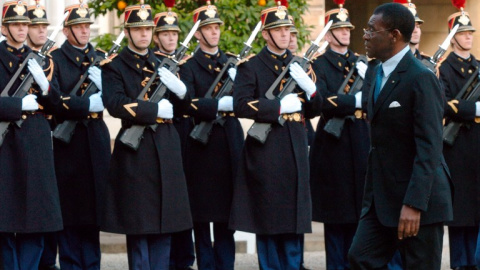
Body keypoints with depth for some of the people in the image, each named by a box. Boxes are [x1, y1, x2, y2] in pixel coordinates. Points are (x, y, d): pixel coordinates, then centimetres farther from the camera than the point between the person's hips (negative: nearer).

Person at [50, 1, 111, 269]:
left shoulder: (101, 58, 13)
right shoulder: (55, 59, 0)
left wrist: (101, 83, -14)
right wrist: (89, 104, -17)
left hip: (96, 138, 4)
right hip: (68, 139, -4)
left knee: (93, 204, 5)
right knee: (70, 206, -1)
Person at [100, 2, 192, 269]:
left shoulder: (162, 64, 17)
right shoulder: (115, 66, 0)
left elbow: (183, 106, 17)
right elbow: (115, 104, -15)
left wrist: (179, 89, -5)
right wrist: (156, 109, -16)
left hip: (167, 148, 5)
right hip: (136, 150, -5)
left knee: (164, 225, 5)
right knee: (138, 226, -2)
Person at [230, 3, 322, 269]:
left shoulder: (299, 65, 15)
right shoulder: (250, 66, 0)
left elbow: (316, 108, 13)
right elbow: (241, 105, -12)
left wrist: (309, 87, -8)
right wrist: (280, 106, -16)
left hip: (295, 150, 4)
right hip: (266, 150, -4)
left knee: (294, 218, 5)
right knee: (267, 218, 0)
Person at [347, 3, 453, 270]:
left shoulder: (421, 78, -16)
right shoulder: (379, 73, 12)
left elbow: (429, 148, -21)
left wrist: (414, 204, -27)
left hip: (418, 198, -9)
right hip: (382, 197, 9)